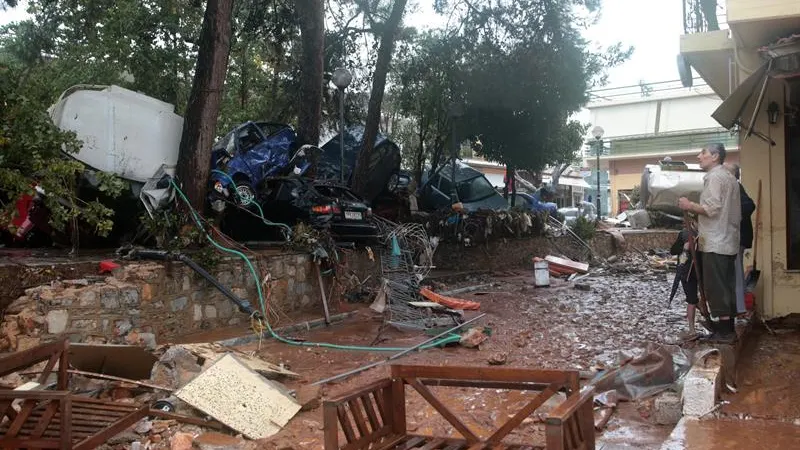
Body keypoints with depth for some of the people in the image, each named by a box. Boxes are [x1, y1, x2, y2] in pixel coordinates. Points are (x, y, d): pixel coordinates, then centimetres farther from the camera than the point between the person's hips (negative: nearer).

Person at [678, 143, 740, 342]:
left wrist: (690, 206, -8)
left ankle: (724, 331, -4)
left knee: (716, 288, -6)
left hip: (715, 243, -10)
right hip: (728, 241, 10)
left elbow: (712, 208, -21)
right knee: (726, 287, 12)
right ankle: (729, 328, 16)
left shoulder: (714, 177, -11)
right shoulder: (729, 177, 19)